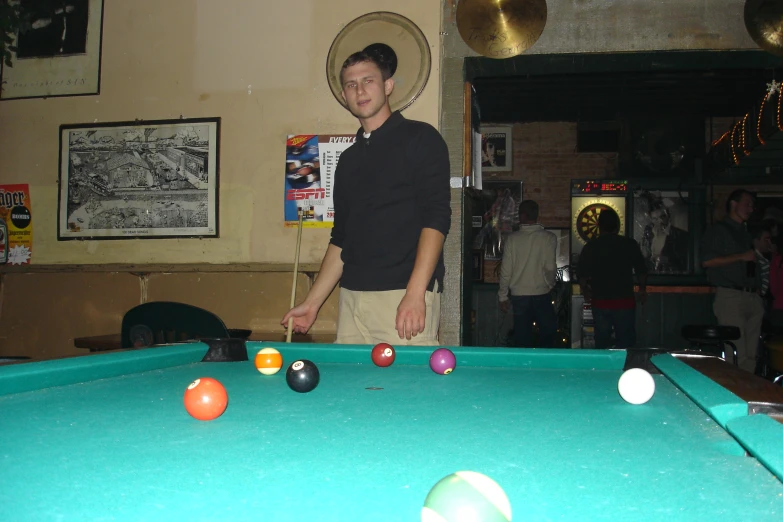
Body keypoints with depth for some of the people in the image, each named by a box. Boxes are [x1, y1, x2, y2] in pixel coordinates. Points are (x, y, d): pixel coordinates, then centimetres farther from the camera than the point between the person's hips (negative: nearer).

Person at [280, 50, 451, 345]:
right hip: (352, 297, 6)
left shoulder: (420, 138, 0)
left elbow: (436, 217, -10)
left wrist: (415, 294, -19)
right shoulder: (349, 159, 19)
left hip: (405, 293, -5)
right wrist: (312, 303, 15)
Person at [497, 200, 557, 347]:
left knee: (522, 339, 7)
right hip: (542, 294, -1)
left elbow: (506, 270, -1)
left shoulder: (513, 238, -3)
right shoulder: (549, 238, -4)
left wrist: (503, 296, 8)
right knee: (547, 335, 11)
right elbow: (550, 267, -6)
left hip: (519, 296, 1)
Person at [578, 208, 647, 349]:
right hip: (625, 301, -1)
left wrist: (585, 290, 21)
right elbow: (641, 271, 4)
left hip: (600, 302, 1)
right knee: (626, 343, 6)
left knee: (602, 343, 11)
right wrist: (642, 289, 21)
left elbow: (582, 274, 2)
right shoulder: (630, 244, -4)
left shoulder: (590, 247, -3)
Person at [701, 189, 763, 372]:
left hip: (752, 297, 7)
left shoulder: (746, 233, 24)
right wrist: (741, 257, -10)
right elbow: (707, 261, -12)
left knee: (751, 356, 5)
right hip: (730, 296, -7)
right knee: (736, 356, -12)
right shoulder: (718, 230, 1)